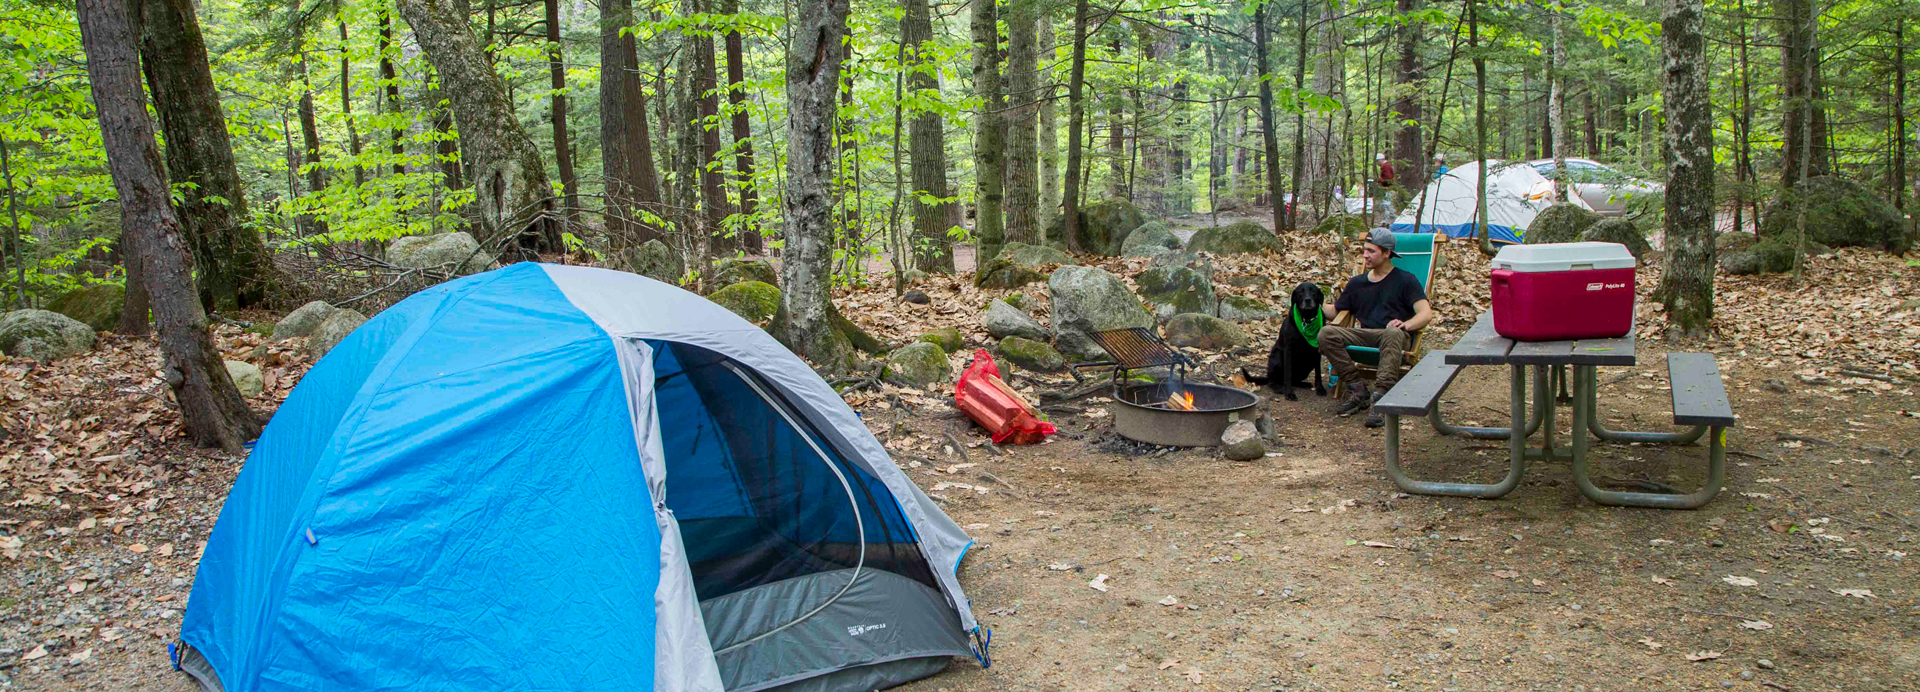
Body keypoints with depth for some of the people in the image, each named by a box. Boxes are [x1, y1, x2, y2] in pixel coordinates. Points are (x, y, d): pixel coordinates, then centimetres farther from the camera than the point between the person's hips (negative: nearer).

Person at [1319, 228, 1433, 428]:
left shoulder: (1405, 280, 8)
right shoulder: (1357, 282, 23)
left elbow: (1426, 313, -5)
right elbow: (1335, 311, 26)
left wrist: (1407, 324, -25)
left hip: (1393, 335, -4)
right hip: (1363, 336, 4)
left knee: (1393, 334, -42)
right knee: (1326, 333, -25)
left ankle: (1380, 398, -50)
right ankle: (1358, 390, -24)